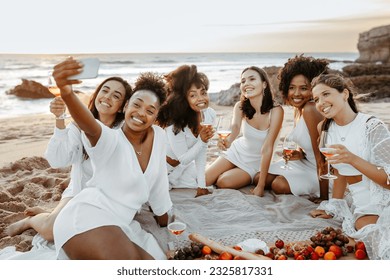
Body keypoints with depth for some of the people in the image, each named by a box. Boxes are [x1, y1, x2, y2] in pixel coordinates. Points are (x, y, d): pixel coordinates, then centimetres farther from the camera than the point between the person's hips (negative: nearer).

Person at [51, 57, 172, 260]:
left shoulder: (158, 136, 8)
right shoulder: (110, 140, -8)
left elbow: (158, 183, 18)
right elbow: (90, 127, -32)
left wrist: (165, 224, 27)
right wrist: (67, 93, -54)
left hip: (117, 226, 8)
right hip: (86, 218, -8)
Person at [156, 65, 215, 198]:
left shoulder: (210, 115, -18)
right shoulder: (175, 123, -35)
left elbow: (202, 153, -10)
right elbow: (183, 159, -25)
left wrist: (201, 185, -10)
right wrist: (202, 141, -41)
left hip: (184, 166, 6)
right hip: (163, 165, -5)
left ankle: (169, 182, 32)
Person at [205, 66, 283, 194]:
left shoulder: (275, 110, -27)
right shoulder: (240, 107, -16)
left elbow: (267, 149, -29)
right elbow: (235, 126, -36)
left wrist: (260, 186, -30)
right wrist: (228, 140, -62)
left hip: (255, 163, -3)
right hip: (237, 152, 3)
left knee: (223, 182, -19)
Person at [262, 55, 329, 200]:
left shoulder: (310, 110, -27)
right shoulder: (297, 110, 0)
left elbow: (321, 158, -27)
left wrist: (323, 198, -24)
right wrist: (300, 154, -13)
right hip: (305, 163, 9)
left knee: (279, 184, -23)